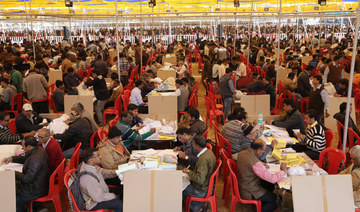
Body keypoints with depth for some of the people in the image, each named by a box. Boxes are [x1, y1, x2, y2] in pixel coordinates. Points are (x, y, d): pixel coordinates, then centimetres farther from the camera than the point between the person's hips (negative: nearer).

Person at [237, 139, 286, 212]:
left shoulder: (241, 153, -7)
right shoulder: (255, 163, -32)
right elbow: (273, 179, -28)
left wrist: (261, 164, 3)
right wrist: (283, 171, -11)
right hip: (249, 193, -8)